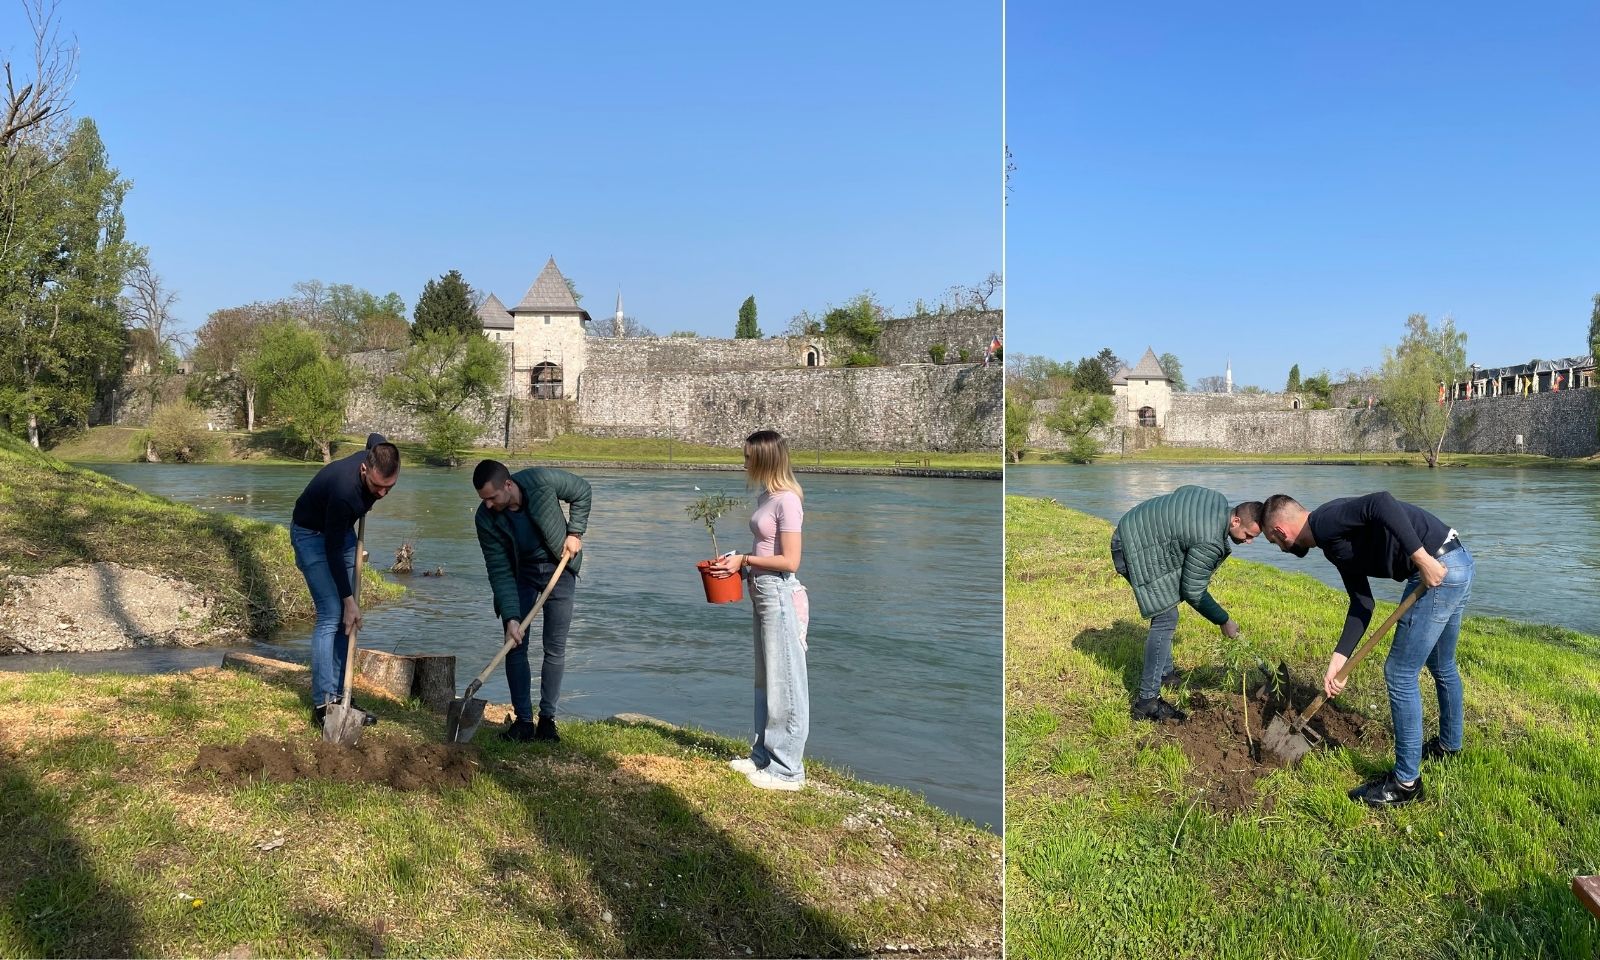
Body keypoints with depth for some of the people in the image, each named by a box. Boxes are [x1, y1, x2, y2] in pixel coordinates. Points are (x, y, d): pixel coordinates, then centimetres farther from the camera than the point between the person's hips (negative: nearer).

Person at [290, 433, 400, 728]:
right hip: (312, 534, -7)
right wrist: (349, 599, -23)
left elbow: (374, 437, 6)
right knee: (331, 615, -14)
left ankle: (340, 695, 10)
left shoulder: (378, 455, -22)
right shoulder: (343, 490, -40)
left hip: (342, 529, 7)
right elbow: (332, 550, -29)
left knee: (346, 618, 4)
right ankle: (322, 704, -10)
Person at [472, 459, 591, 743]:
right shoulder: (486, 519, -22)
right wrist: (510, 617, -27)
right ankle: (523, 721, 3)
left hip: (559, 567, -1)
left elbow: (581, 490, -7)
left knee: (555, 649, -3)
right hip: (519, 573, 1)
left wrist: (575, 532, -13)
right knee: (515, 646, -5)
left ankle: (547, 719, 5)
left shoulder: (543, 480, -27)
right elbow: (499, 570, -20)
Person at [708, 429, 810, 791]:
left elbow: (790, 560, -20)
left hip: (780, 597, -10)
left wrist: (745, 561, -13)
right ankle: (764, 756, 31)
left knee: (784, 683, 1)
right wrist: (738, 561, 3)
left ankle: (786, 769, 11)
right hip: (763, 595, 10)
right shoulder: (765, 497, 10)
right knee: (766, 681, 18)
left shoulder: (786, 500, -17)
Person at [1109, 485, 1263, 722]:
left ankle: (1165, 672, 35)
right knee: (1166, 619, -13)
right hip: (1134, 550, -11)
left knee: (1165, 611, 21)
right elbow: (1193, 592, -17)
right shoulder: (1210, 542, -26)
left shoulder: (1218, 502, 2)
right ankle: (1146, 702, -11)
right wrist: (1223, 621, -3)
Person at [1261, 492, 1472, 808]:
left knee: (1400, 674, -1)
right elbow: (1362, 604, 15)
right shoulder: (1335, 545, 17)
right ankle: (1449, 744, 51)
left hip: (1436, 570, -10)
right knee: (1442, 666, 29)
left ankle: (1406, 782, 9)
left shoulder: (1324, 521, -11)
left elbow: (1382, 503, -28)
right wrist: (1338, 660, 10)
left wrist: (1421, 558, -28)